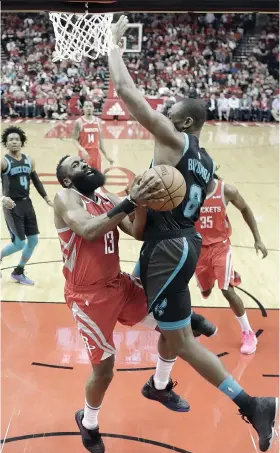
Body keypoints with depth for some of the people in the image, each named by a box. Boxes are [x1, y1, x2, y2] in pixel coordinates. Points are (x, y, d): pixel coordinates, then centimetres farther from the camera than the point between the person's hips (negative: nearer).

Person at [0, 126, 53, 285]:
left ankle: (18, 272, 28)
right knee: (19, 243, -8)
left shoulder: (29, 160, 7)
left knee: (33, 240, 9)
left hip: (27, 203, 6)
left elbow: (36, 180, 18)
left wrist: (47, 198, 15)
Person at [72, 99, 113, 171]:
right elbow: (75, 140, -8)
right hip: (84, 155, -4)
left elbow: (100, 139, 13)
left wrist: (106, 155, 10)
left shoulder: (98, 121, 7)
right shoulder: (78, 122, -6)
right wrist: (82, 150, -27)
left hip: (96, 154, 5)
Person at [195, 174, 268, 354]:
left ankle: (248, 333, 6)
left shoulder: (227, 190, -15)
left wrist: (257, 239, 0)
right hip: (198, 248, 2)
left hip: (220, 245, -2)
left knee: (227, 290, -13)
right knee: (206, 292, 15)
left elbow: (245, 210, 2)